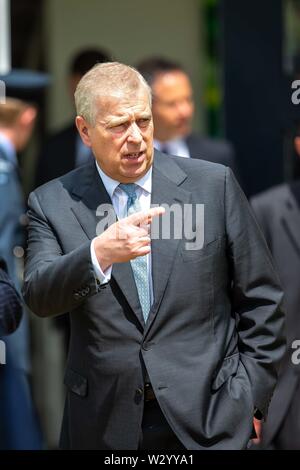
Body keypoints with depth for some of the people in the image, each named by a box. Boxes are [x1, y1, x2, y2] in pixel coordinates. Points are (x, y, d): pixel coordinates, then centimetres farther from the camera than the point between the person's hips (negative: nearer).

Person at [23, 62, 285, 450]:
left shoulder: (213, 184, 0)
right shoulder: (52, 204, 1)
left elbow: (259, 299, 5)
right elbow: (38, 297, -14)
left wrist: (250, 396, 0)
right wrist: (99, 254, -31)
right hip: (105, 424, 1)